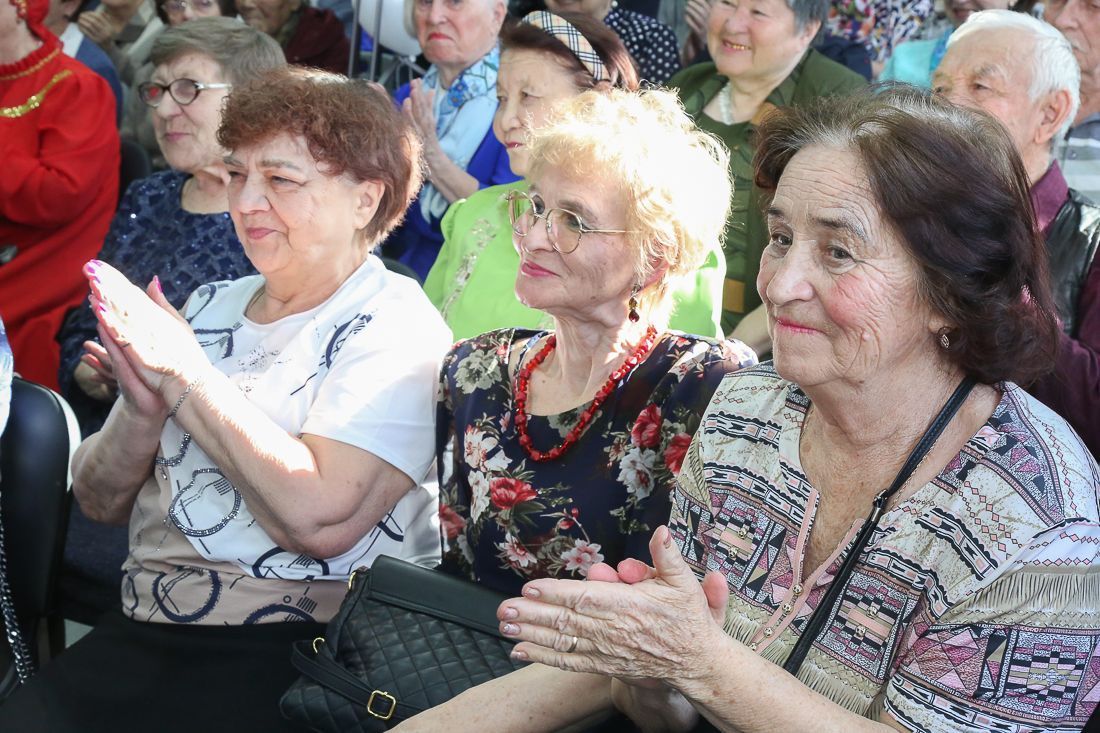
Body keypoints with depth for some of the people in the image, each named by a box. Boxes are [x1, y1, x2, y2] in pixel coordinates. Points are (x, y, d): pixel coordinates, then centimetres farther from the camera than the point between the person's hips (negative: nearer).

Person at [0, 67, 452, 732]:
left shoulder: (396, 328, -5)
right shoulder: (214, 306, 14)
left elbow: (319, 519, -20)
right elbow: (100, 501, 14)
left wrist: (184, 376, -13)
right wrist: (143, 409, -7)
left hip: (298, 650, -5)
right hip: (142, 632, 5)